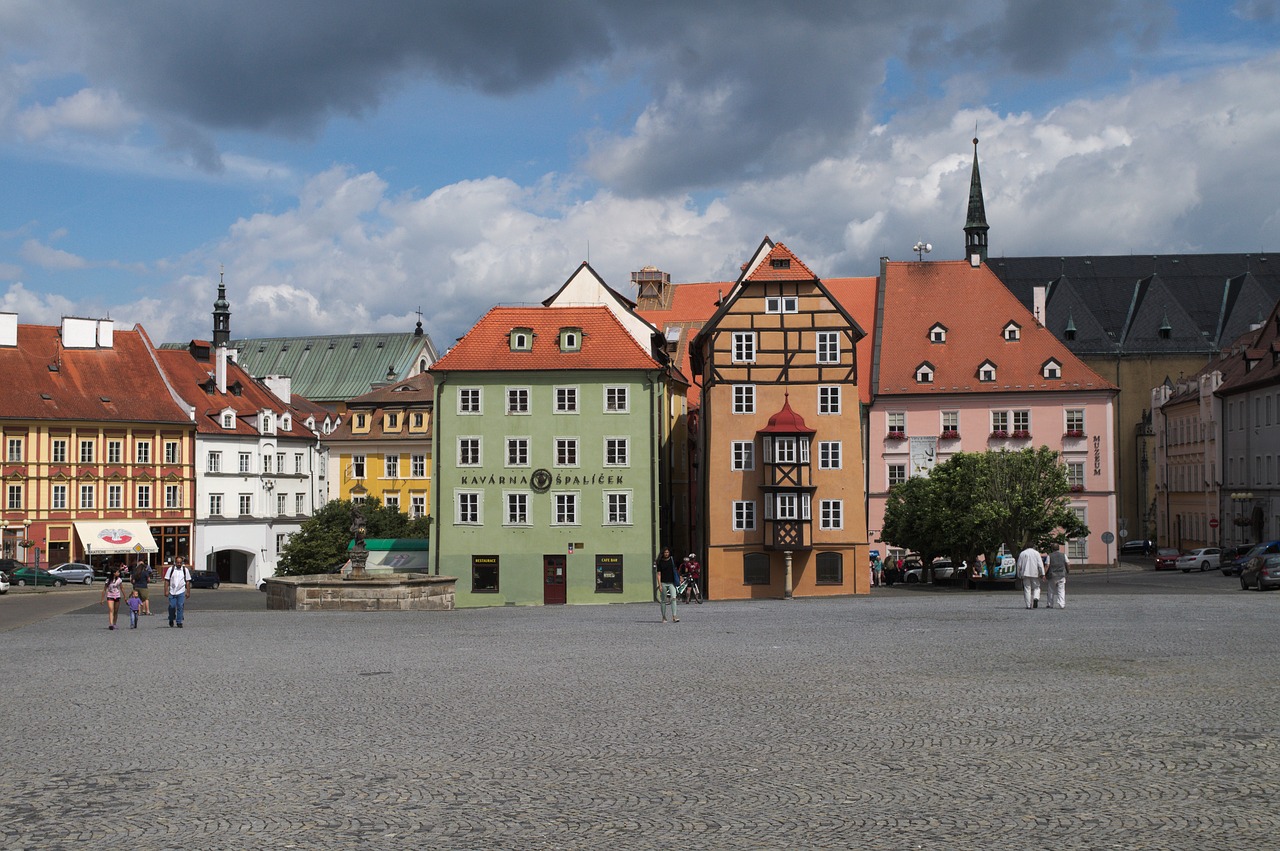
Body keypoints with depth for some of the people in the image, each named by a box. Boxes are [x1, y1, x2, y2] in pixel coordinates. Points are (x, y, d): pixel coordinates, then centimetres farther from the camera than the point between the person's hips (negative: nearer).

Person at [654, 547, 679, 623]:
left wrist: (679, 578, 20)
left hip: (671, 582, 1)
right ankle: (664, 617, 17)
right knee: (663, 600, 6)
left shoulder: (672, 559, 6)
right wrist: (659, 585, -11)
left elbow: (675, 569, 18)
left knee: (673, 598, -14)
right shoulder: (660, 562, -1)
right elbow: (658, 574, -4)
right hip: (663, 583, -1)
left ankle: (674, 617, -17)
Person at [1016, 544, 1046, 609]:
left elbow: (1019, 565, 7)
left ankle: (1029, 605, -2)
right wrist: (1042, 574, -3)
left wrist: (1019, 574, 12)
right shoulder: (1036, 553, 4)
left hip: (1025, 574, 1)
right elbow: (1040, 564, -4)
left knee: (1027, 589, 3)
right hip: (1034, 574, -1)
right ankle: (1036, 598, -17)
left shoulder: (1022, 553, 9)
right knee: (1036, 587, 12)